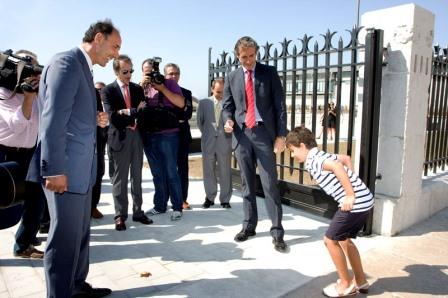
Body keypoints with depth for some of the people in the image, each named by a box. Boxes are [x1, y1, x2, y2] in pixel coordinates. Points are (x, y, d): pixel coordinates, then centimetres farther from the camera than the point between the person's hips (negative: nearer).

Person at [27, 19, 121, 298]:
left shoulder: (83, 67, 17)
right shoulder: (66, 62, -13)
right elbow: (54, 119, -21)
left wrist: (96, 119, 4)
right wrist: (54, 170, -22)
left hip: (81, 168, 10)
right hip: (66, 168, -10)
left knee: (80, 234, 18)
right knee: (66, 238, 1)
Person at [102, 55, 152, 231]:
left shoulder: (137, 89, 11)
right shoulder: (108, 90, -2)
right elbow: (112, 116, -13)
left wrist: (126, 112, -10)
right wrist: (134, 112, -14)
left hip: (137, 136, 4)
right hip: (120, 137, -4)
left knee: (137, 176, 10)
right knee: (120, 178, 2)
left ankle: (138, 212, 20)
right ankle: (120, 216, 10)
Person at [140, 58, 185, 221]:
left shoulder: (169, 83, 3)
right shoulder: (142, 86, 14)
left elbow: (181, 103, -9)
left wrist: (162, 88, -13)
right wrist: (141, 86, -9)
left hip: (168, 134, -4)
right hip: (148, 135, 4)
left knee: (171, 172, 0)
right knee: (157, 173, 11)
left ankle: (177, 207, 9)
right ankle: (160, 205, 21)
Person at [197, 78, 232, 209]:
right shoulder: (203, 103, 5)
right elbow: (199, 121, 14)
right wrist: (206, 134, 12)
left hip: (225, 142, -1)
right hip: (208, 142, 2)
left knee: (225, 172, 6)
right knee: (208, 172, 9)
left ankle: (225, 199, 18)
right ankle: (210, 197, 24)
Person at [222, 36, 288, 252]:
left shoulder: (269, 73, 3)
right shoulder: (232, 78, 11)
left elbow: (280, 105, -1)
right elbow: (227, 105, 13)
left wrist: (281, 135, -9)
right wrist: (228, 120, -11)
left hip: (264, 133, -3)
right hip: (241, 134, 3)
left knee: (270, 184, -4)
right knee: (247, 184, 10)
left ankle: (277, 230, 5)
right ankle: (249, 225, 23)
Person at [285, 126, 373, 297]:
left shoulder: (313, 160, -12)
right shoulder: (321, 156, 17)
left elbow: (337, 167, -29)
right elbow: (346, 159, 28)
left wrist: (350, 195, -25)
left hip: (356, 202, -10)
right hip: (364, 200, 10)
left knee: (330, 240, 4)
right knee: (344, 240, 23)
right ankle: (360, 281, 34)